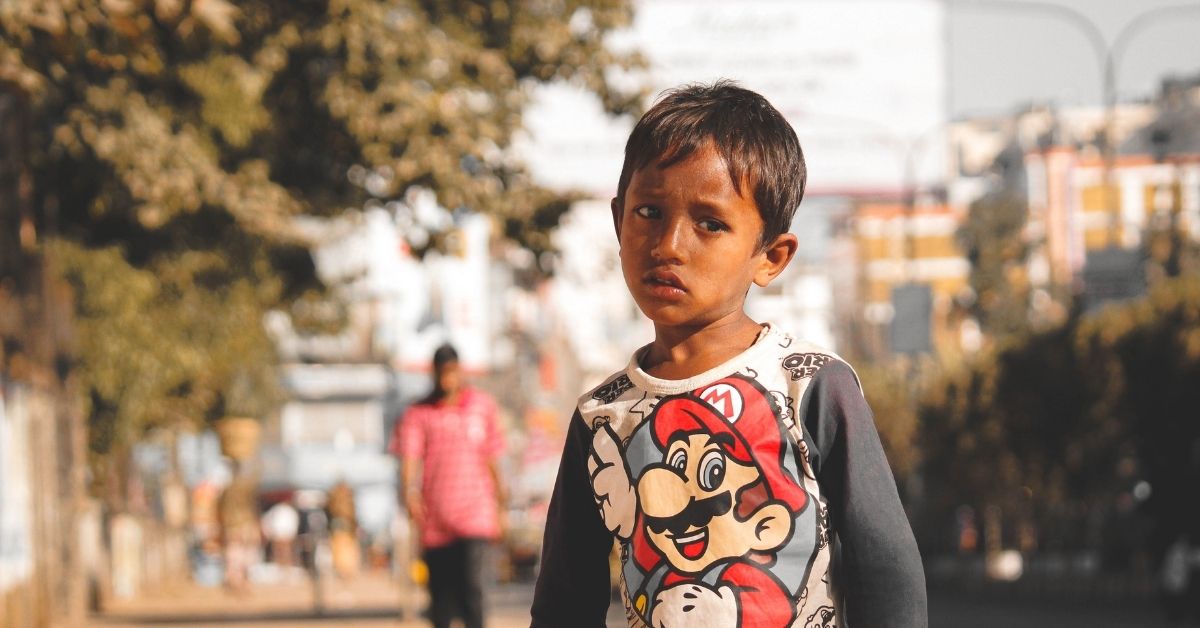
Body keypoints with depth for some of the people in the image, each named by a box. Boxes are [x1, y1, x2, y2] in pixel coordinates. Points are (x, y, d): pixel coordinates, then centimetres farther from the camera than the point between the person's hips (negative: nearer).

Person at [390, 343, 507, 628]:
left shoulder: (482, 405, 8)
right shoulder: (418, 413, 3)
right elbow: (408, 457, -10)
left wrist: (500, 505, 17)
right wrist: (409, 494, -28)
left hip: (475, 512, -1)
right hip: (435, 519, 1)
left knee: (472, 583, -17)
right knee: (441, 592, 6)